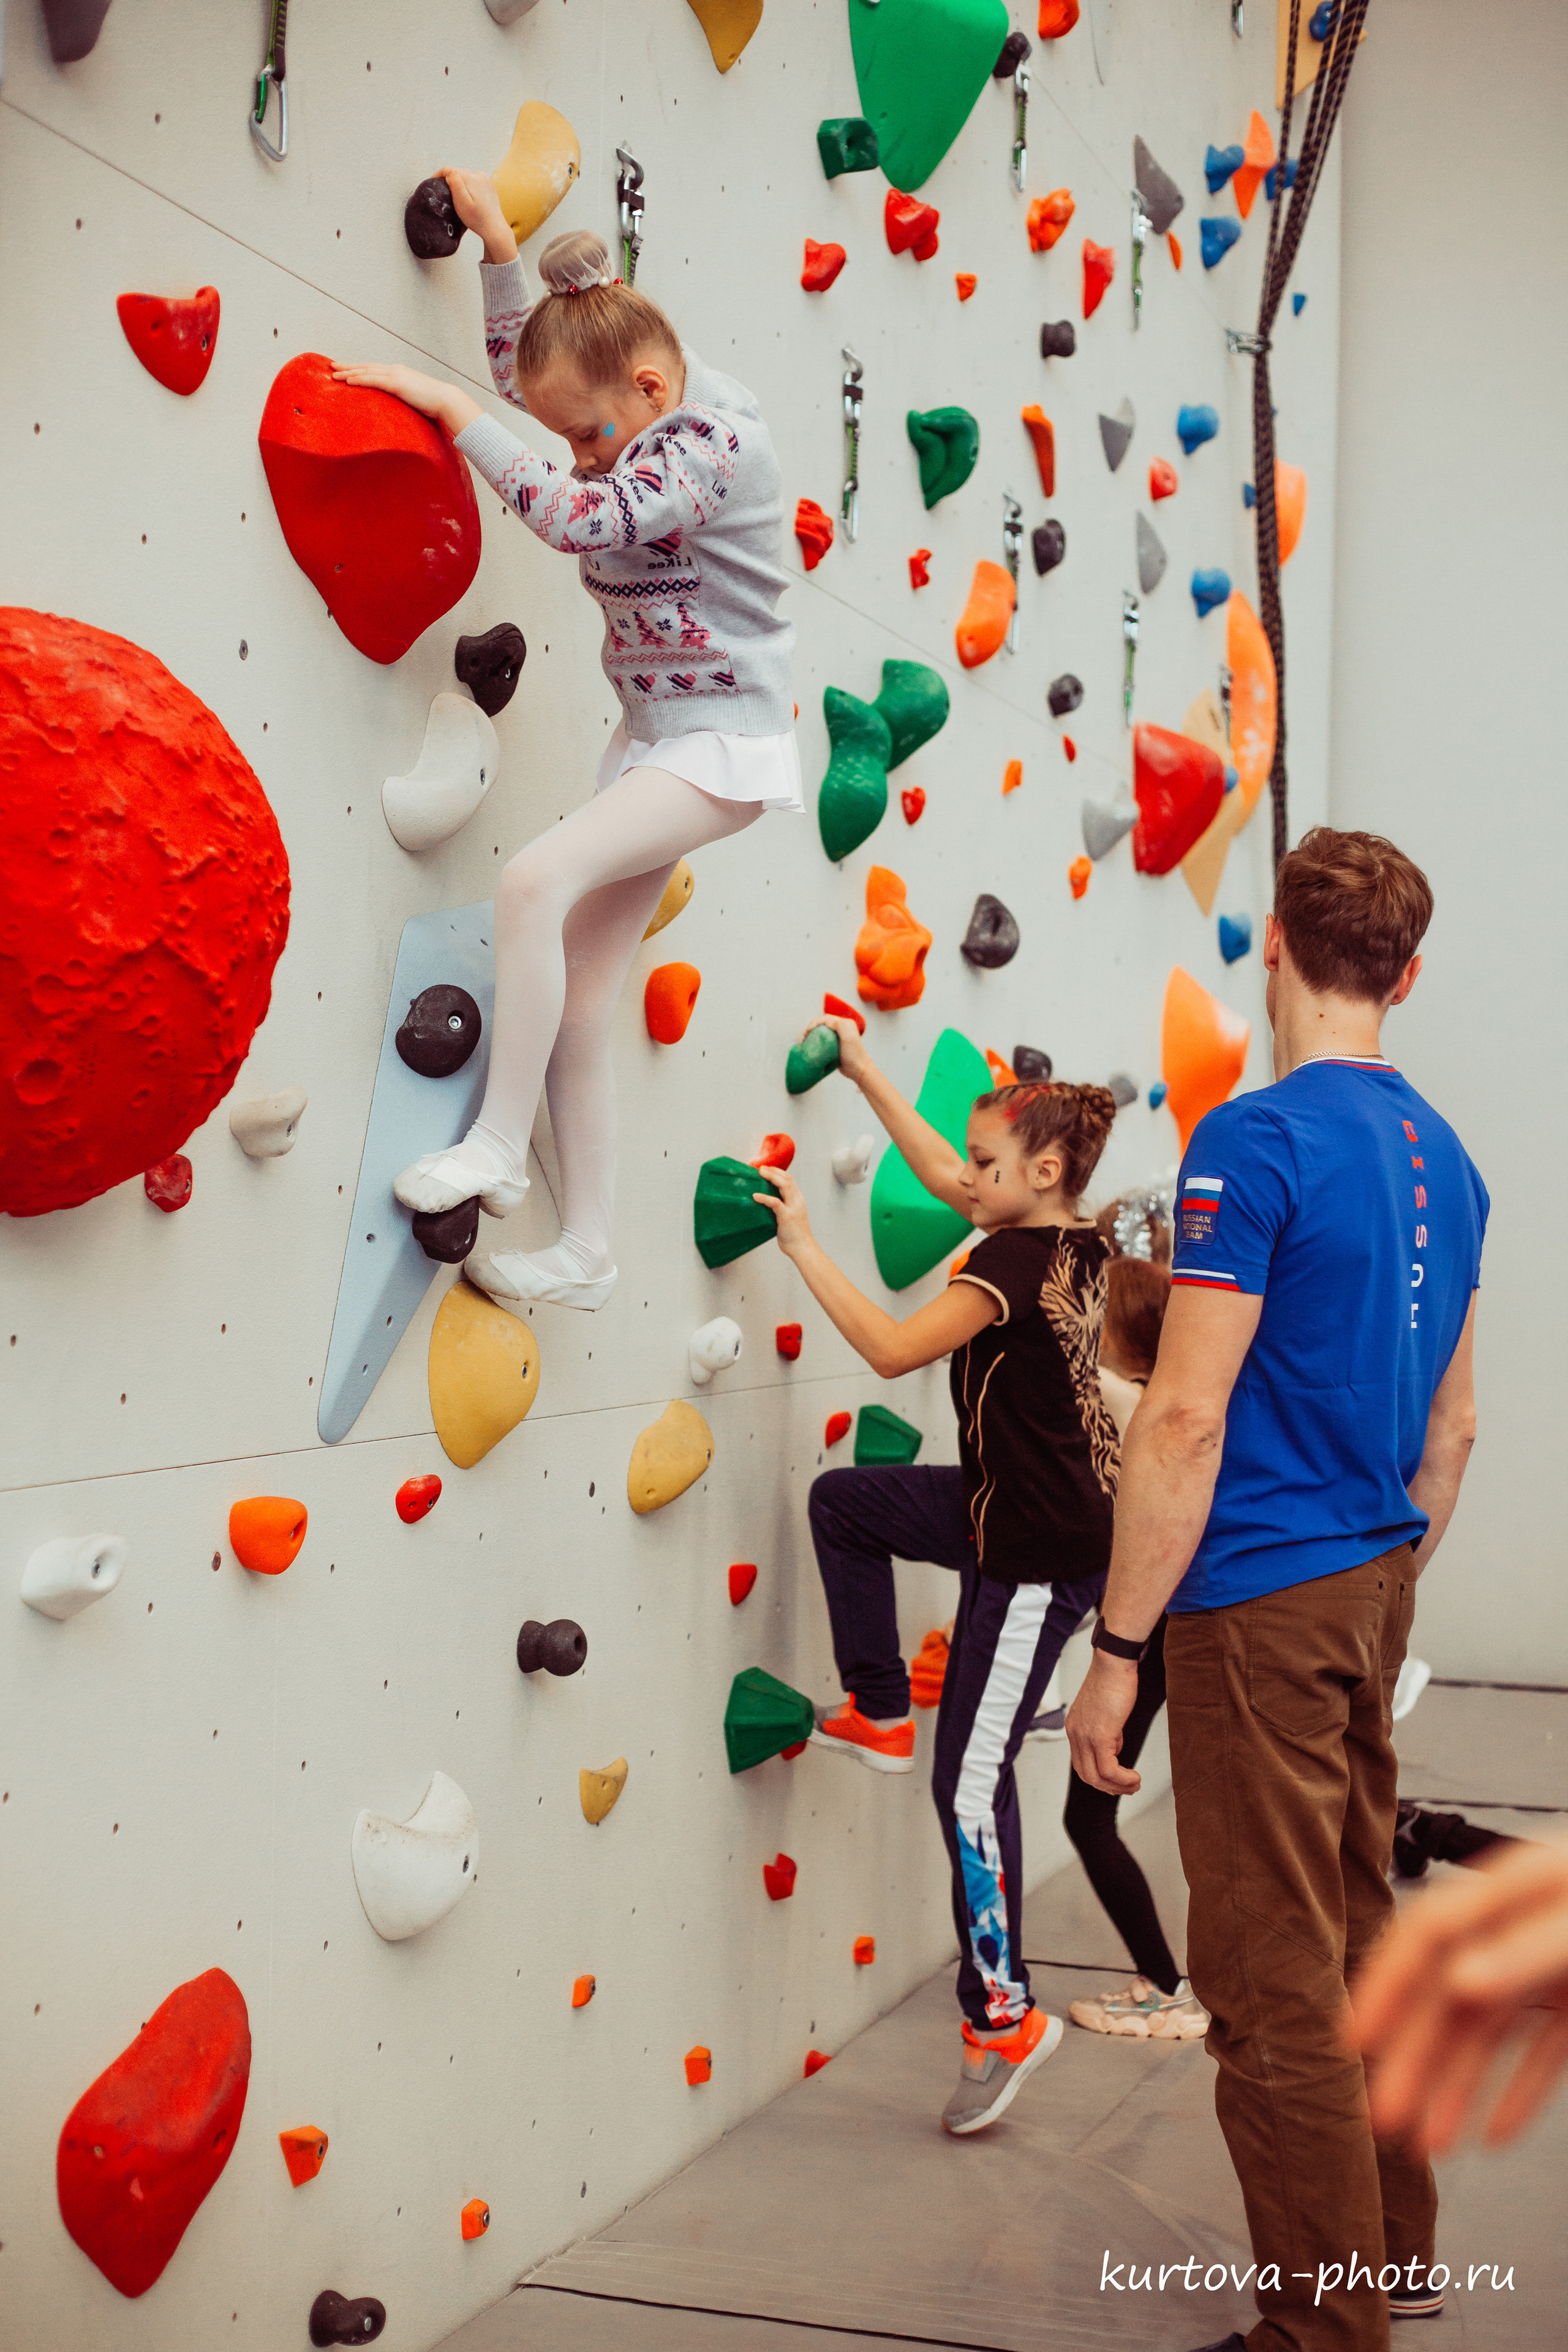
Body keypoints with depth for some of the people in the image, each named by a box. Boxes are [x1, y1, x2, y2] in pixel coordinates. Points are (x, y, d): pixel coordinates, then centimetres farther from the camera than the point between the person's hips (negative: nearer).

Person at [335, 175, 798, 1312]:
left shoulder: (721, 438, -19)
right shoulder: (649, 404, 7)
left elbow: (582, 515, -31)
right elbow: (525, 370, 24)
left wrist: (450, 407, -25)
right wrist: (498, 239, 13)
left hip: (725, 746, -9)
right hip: (652, 740, 9)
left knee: (535, 879, -29)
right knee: (579, 999, 4)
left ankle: (499, 1142, -16)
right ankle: (587, 1252, 10)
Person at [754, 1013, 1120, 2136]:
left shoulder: (1013, 1262, -21)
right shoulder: (1074, 1243, 5)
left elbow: (892, 1349, -23)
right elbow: (944, 1177, 18)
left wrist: (803, 1245, -17)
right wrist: (867, 1076, 20)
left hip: (1040, 1554, -10)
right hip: (1012, 1510, 10)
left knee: (972, 1778, -3)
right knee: (843, 1501, 21)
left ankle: (1004, 2017, 7)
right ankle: (881, 1716, 27)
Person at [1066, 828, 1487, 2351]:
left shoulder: (1256, 1141, -16)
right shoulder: (1441, 1155, 10)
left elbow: (1184, 1418, -20)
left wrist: (1116, 1649, -15)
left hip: (1259, 1604, -9)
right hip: (1373, 1591, 9)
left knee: (1272, 1990, 1)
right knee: (1357, 1941, 22)